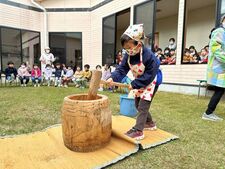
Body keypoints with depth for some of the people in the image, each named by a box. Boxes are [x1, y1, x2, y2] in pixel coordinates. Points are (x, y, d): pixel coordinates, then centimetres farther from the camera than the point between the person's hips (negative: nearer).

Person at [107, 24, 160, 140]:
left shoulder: (149, 56, -30)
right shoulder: (128, 55, -11)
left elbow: (149, 76, -28)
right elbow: (122, 69, -13)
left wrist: (134, 84, -28)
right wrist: (113, 78, -32)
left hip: (150, 82, -8)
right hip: (139, 83, 8)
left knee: (142, 106, -9)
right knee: (138, 105, 16)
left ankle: (138, 131, -1)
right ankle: (150, 123, 35)